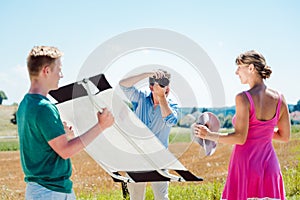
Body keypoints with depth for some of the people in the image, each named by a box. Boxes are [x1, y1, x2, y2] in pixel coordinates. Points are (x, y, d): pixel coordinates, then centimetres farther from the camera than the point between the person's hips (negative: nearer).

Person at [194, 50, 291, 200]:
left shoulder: (243, 98, -13)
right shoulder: (279, 98, 3)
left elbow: (240, 138, -16)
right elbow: (285, 136, 9)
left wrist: (209, 135, -7)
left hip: (245, 164, -5)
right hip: (269, 164, 5)